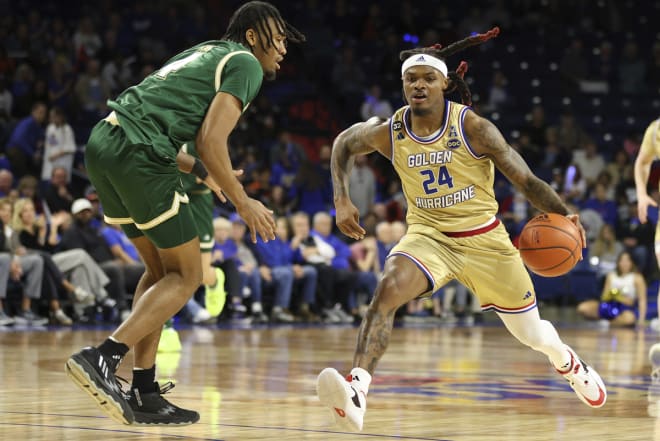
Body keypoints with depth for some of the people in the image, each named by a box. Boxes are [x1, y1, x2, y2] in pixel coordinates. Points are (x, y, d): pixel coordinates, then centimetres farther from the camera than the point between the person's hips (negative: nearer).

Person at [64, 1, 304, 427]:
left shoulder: (205, 54, 29)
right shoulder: (246, 64, 2)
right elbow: (211, 140, -10)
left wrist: (201, 170, 36)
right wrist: (243, 203, -1)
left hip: (103, 141, 9)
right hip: (138, 155, -9)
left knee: (162, 269, 17)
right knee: (186, 274, 0)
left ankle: (144, 393, 13)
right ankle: (102, 358, -15)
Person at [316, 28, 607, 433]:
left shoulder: (472, 127, -17)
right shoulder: (389, 132, -8)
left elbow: (525, 179, -13)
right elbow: (344, 144, 13)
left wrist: (563, 215, -28)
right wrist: (342, 200, 3)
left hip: (484, 239, -1)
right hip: (428, 236, 1)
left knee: (531, 334, 13)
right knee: (388, 289, -32)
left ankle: (567, 361, 50)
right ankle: (357, 392, -44)